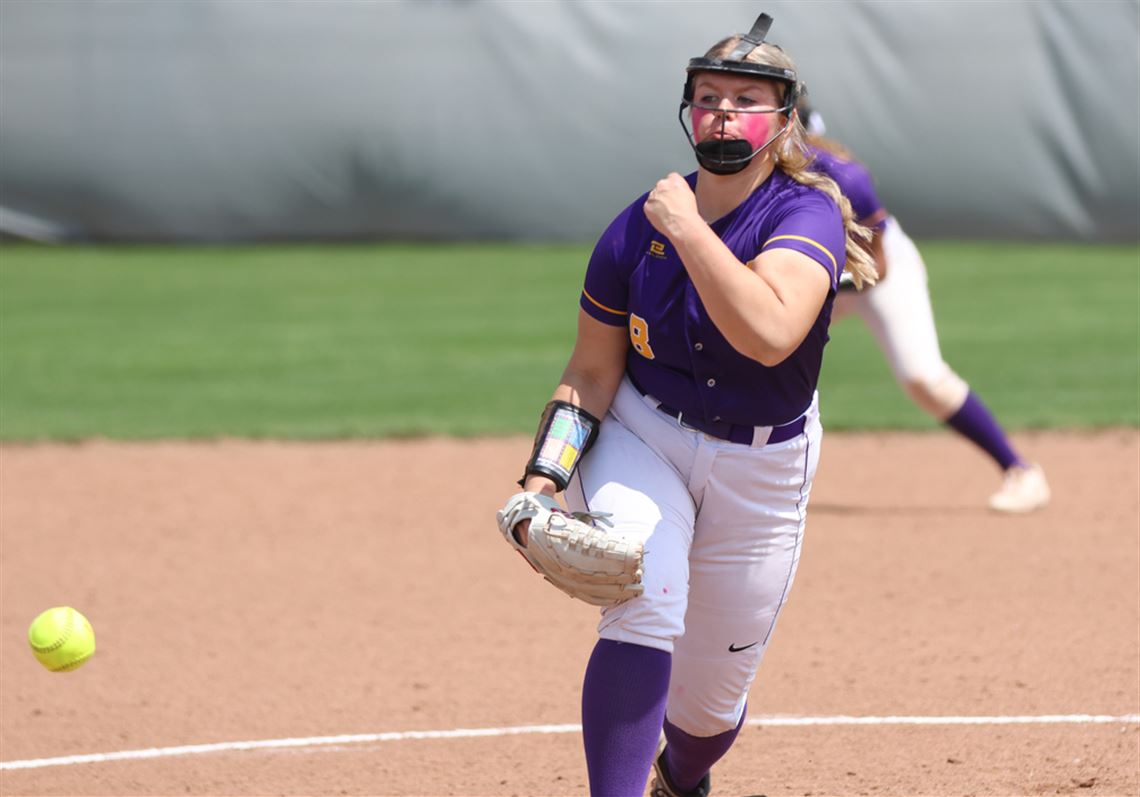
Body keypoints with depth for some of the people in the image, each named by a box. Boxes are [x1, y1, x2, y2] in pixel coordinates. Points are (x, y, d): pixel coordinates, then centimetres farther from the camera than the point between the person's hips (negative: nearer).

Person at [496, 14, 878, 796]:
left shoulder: (807, 217, -18)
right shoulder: (637, 228, -9)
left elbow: (769, 335, -38)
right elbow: (592, 372, -1)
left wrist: (688, 229, -35)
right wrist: (542, 479, -15)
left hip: (763, 469, 0)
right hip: (638, 440, 0)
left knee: (712, 699, 10)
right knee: (645, 610, -31)